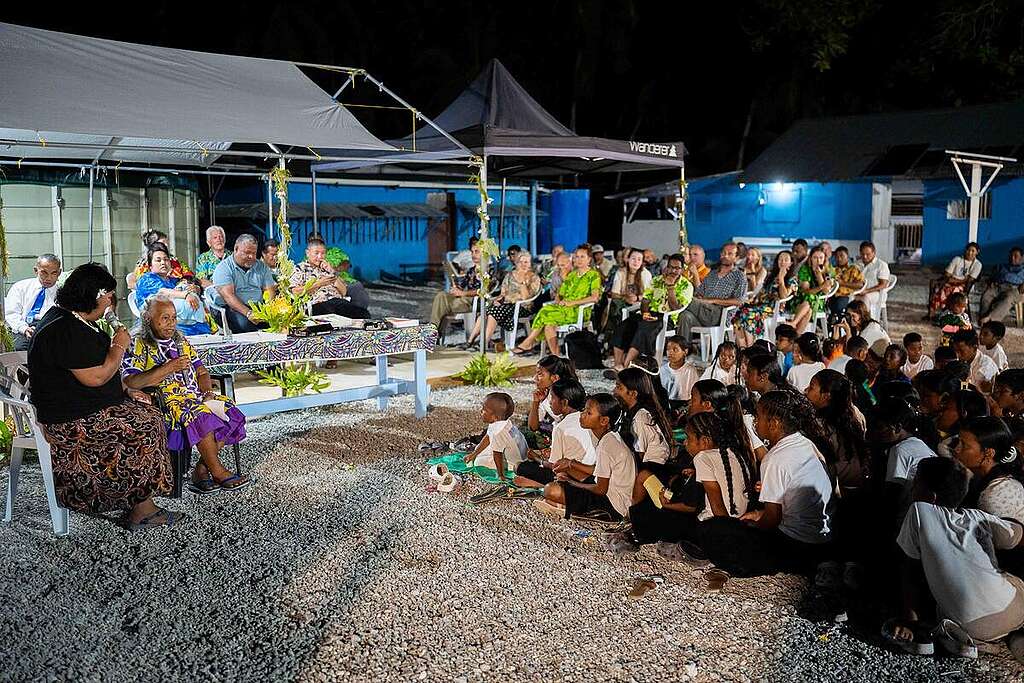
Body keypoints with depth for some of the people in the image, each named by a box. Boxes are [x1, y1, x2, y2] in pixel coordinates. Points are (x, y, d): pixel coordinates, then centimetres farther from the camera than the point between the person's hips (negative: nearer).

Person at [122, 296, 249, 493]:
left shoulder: (181, 341, 20)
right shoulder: (138, 346, -2)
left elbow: (201, 372, 18)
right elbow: (130, 382, -17)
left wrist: (208, 393, -3)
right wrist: (168, 368, -19)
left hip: (195, 395, 7)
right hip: (165, 401, -7)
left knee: (229, 412, -17)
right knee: (202, 416, -33)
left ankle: (201, 470, -13)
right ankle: (217, 472, -21)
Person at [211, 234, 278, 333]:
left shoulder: (261, 266, 16)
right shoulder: (223, 268, 0)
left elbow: (269, 290, 8)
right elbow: (228, 296, -13)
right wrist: (248, 313, -27)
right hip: (233, 309, -4)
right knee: (244, 322, -37)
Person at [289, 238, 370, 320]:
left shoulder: (328, 268, 28)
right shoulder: (300, 268, 15)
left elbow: (344, 292, 17)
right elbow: (295, 292, -3)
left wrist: (332, 272, 6)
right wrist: (318, 284, -6)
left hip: (339, 301, 5)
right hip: (318, 305, -4)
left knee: (364, 313, -26)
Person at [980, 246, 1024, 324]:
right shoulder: (1003, 267, 37)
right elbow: (992, 277, 28)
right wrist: (991, 283, 4)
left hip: (1013, 289, -3)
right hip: (997, 286, 3)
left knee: (1007, 299, -40)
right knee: (986, 295, -33)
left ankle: (989, 318, -60)